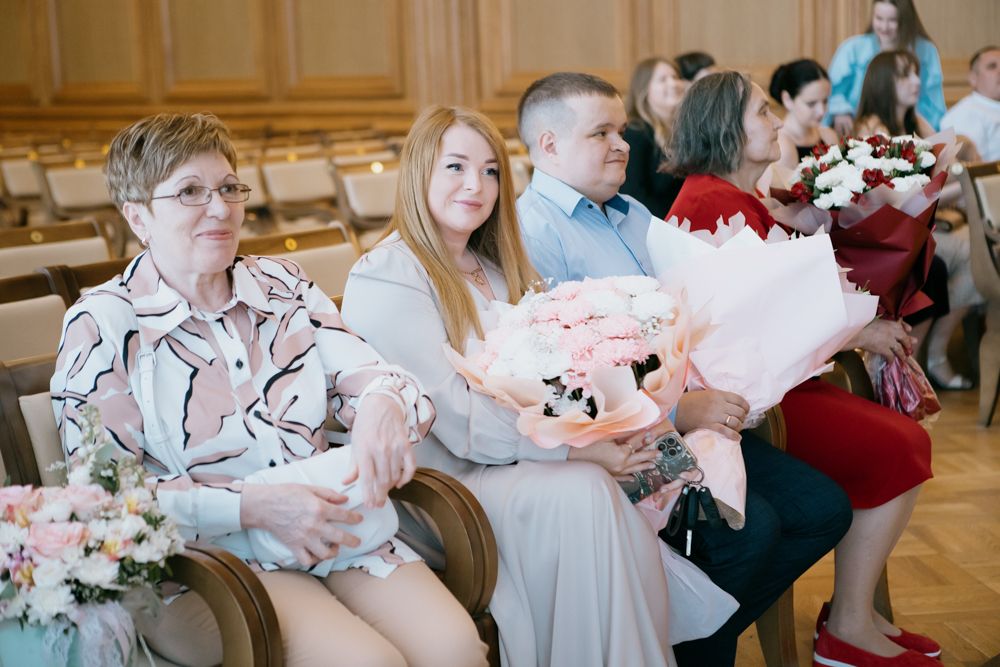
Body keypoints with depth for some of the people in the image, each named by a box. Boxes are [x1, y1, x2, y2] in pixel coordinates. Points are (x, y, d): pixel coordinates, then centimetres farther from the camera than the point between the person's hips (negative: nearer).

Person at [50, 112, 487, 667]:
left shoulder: (281, 285, 14)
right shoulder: (101, 325, -3)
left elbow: (365, 372, 7)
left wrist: (381, 407, -20)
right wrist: (251, 506, -21)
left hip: (329, 527, 5)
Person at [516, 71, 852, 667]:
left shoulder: (633, 215, 23)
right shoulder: (533, 228, -10)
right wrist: (676, 408, -23)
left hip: (693, 412, 9)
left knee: (824, 508, -1)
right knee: (749, 525, -27)